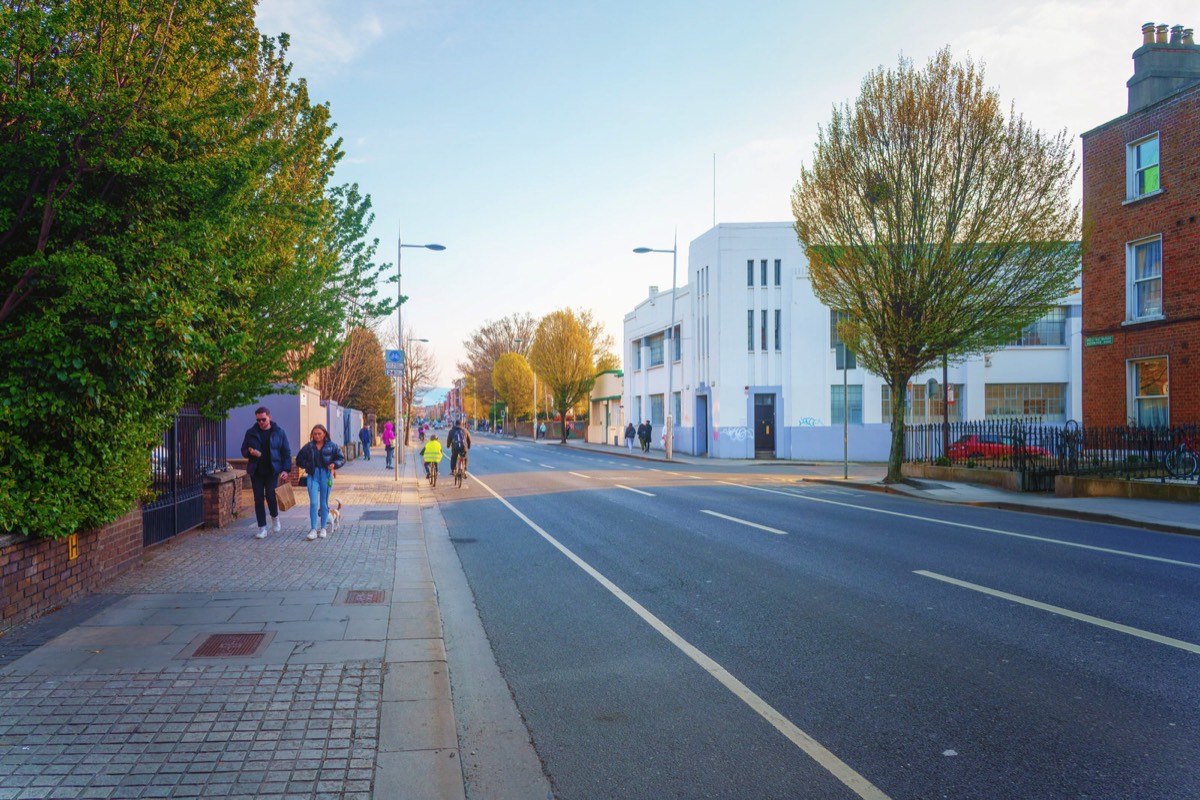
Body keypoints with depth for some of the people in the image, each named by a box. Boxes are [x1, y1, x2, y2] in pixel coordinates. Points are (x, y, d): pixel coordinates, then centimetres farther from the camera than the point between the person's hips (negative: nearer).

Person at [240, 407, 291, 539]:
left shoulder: (279, 432, 1)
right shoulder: (251, 433, 5)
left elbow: (286, 452, 2)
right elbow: (243, 451, 11)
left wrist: (286, 469, -8)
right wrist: (250, 452, -13)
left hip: (272, 471, -2)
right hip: (256, 472, 2)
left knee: (270, 495, -15)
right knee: (258, 499, 2)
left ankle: (275, 517, 15)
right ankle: (262, 529, 10)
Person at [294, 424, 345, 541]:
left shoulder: (332, 446, 1)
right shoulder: (308, 447, 5)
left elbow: (342, 459, 1)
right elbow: (299, 460, 10)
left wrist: (334, 464, -17)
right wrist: (307, 464, -6)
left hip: (326, 475, 0)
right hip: (313, 475, 0)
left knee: (324, 503, 8)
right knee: (313, 503, -8)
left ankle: (323, 528, 20)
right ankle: (313, 530, -6)